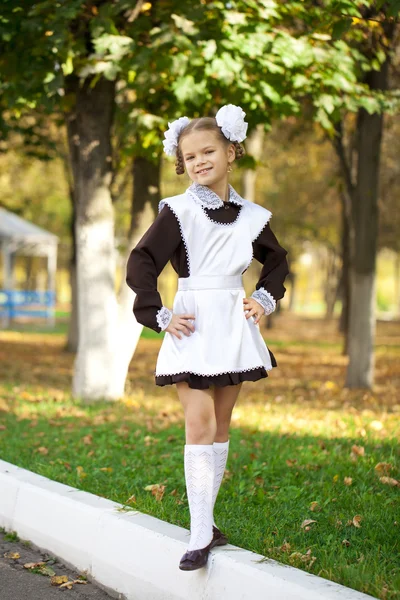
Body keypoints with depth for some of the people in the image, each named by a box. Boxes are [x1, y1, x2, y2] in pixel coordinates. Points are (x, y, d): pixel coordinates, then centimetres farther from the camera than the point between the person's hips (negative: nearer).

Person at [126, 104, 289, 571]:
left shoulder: (251, 216, 6)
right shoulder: (179, 211, -8)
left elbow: (276, 261, 23)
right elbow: (140, 264, -10)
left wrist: (265, 299, 9)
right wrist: (160, 317, -13)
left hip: (235, 327, 5)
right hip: (193, 328, -5)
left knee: (221, 427, 9)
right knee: (200, 424, -12)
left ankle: (205, 519, 20)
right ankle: (200, 535, -10)